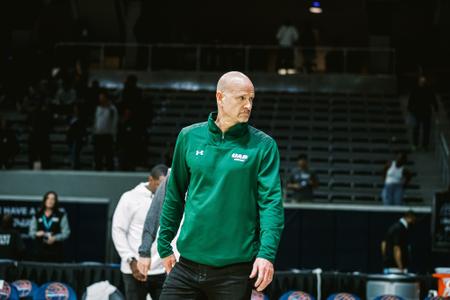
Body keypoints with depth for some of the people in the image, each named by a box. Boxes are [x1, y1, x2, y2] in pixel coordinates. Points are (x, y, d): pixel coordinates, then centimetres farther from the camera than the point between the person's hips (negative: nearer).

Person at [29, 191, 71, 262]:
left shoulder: (61, 215, 4)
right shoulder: (37, 216, 11)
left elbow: (66, 233, -1)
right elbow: (31, 232, 12)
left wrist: (55, 238, -16)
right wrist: (37, 234, -10)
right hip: (40, 251, 2)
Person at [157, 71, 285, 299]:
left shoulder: (262, 145, -1)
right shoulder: (189, 136, 6)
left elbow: (271, 201, -8)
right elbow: (175, 195, 13)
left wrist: (267, 252, -20)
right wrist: (164, 245, 13)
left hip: (236, 269, -2)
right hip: (188, 262, 2)